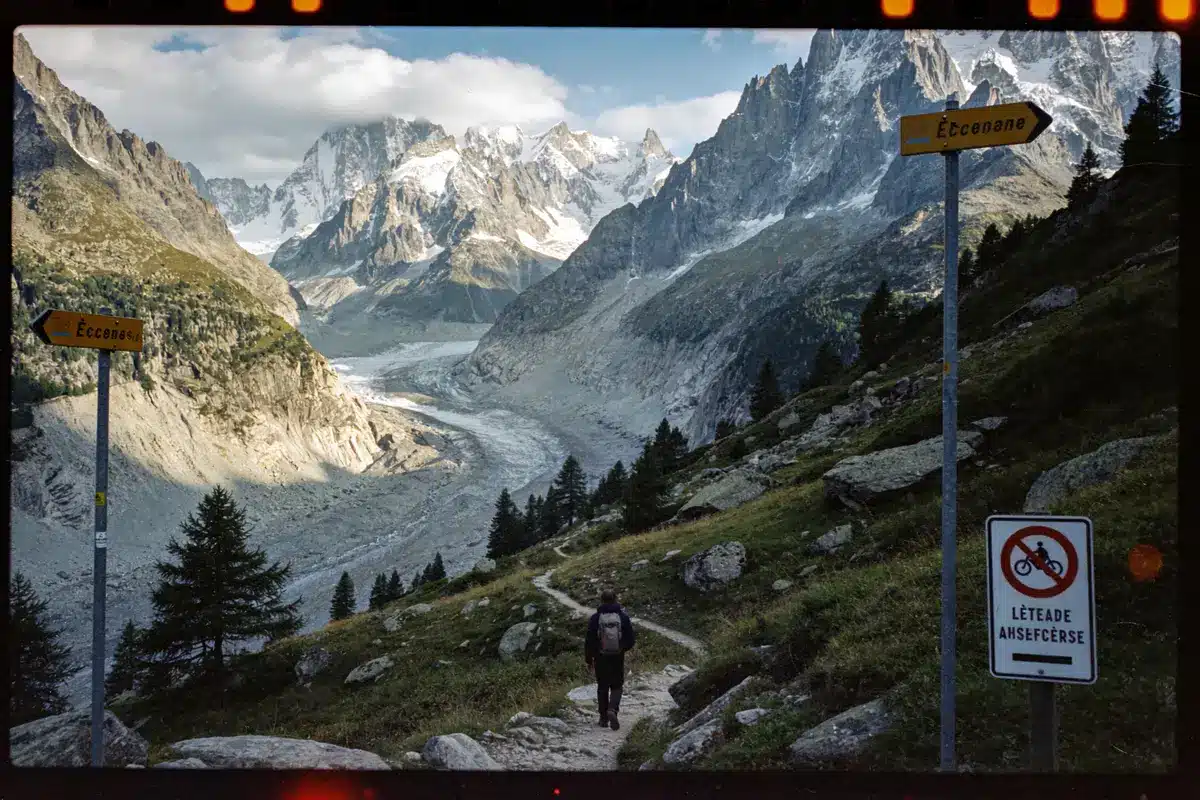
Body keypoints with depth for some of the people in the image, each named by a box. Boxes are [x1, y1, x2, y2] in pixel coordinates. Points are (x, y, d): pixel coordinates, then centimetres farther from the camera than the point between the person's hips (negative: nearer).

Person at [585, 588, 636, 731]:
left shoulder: (595, 618, -7)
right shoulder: (623, 617, -4)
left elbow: (589, 641, -4)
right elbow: (630, 640, -1)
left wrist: (588, 659, 7)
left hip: (601, 658, 0)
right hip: (618, 658, 0)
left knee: (602, 687, 13)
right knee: (616, 687, 11)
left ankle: (603, 718, 16)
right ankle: (612, 710, -13)